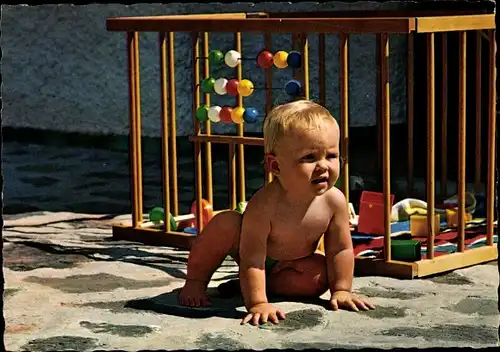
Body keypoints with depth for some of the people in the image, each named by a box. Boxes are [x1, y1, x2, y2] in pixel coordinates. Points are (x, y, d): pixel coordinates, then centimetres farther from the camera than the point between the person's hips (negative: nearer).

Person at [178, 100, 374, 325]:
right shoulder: (264, 205, -41)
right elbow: (252, 259, -39)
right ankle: (196, 281, -11)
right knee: (226, 224, -32)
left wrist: (341, 290, -14)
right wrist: (257, 303, -42)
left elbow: (341, 250, -14)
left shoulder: (334, 200, -29)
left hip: (293, 262, 4)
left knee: (319, 279, -22)